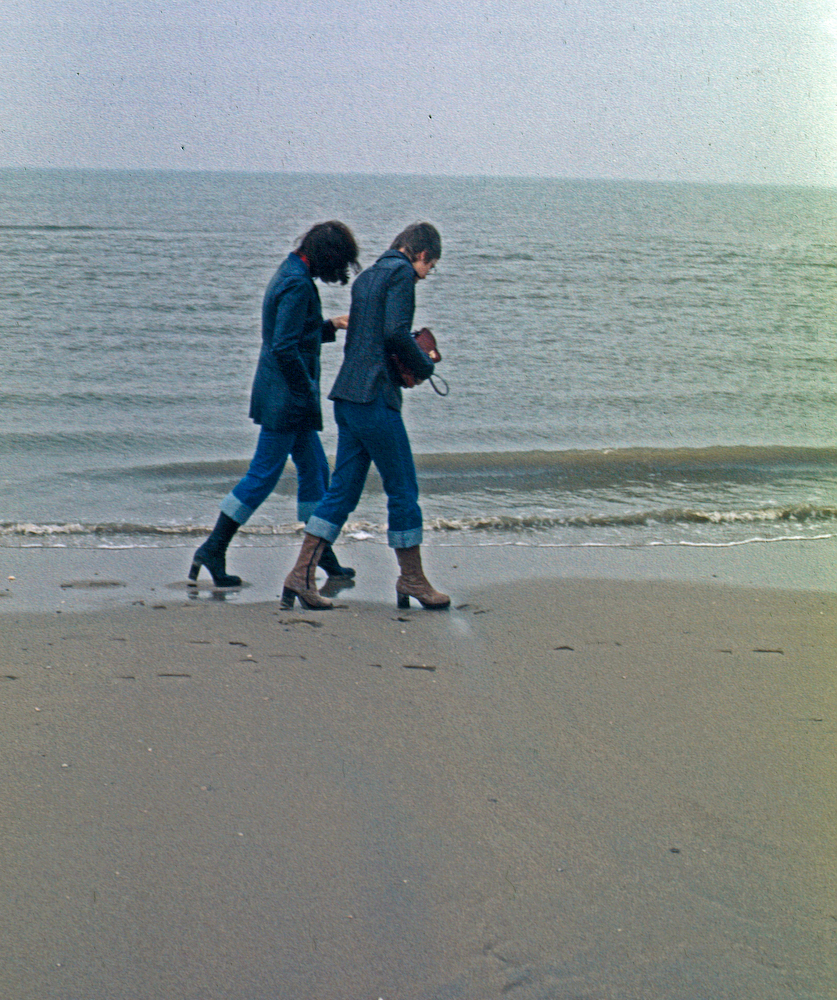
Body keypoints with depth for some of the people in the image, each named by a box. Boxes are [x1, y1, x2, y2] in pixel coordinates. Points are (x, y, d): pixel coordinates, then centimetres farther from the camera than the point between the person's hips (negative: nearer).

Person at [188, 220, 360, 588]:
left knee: (314, 468, 15)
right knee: (263, 475, -5)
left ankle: (320, 551, 24)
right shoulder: (298, 284, -19)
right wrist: (308, 390, -16)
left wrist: (331, 325, 20)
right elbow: (285, 348, -25)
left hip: (287, 399, 10)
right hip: (286, 398, -10)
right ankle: (213, 550, 0)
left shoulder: (289, 275, 12)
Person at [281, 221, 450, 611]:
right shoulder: (401, 273, -6)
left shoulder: (367, 276, 20)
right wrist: (424, 366, -3)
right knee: (402, 489, 2)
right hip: (375, 396, -9)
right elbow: (396, 331, -19)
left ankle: (302, 573, 3)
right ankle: (412, 579, 11)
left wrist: (410, 362, 13)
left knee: (343, 490, 9)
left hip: (347, 396, 9)